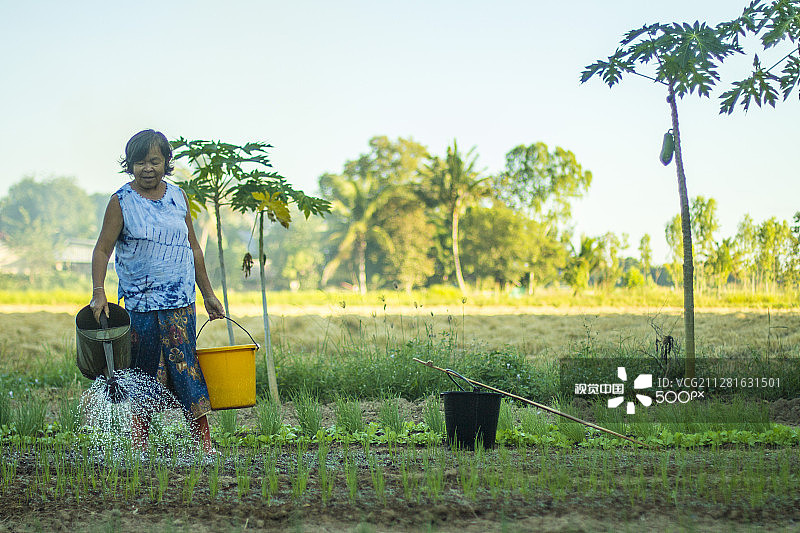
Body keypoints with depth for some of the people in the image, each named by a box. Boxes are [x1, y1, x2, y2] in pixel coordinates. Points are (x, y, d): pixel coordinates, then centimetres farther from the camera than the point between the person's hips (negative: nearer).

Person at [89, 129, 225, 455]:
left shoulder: (178, 197, 8)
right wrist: (98, 292, -18)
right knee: (141, 378, 4)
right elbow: (102, 249, -3)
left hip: (180, 303, 2)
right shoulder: (122, 202, -2)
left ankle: (204, 446, -6)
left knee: (184, 368, -5)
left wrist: (208, 294, 19)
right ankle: (138, 452, 13)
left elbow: (193, 248, 17)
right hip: (140, 303, -2)